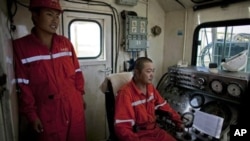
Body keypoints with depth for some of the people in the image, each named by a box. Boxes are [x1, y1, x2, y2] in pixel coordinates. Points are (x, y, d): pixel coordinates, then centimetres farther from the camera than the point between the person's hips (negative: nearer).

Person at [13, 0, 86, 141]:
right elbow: (23, 87, -7)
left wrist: (80, 96, 7)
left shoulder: (65, 42, 2)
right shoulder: (20, 46, -8)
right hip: (48, 114, -3)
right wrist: (32, 114, -6)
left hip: (75, 108, 4)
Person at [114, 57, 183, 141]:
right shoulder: (125, 93, -21)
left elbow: (164, 106, 16)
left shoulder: (150, 87, 3)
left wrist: (178, 121, 15)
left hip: (154, 130, 7)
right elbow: (121, 128, -23)